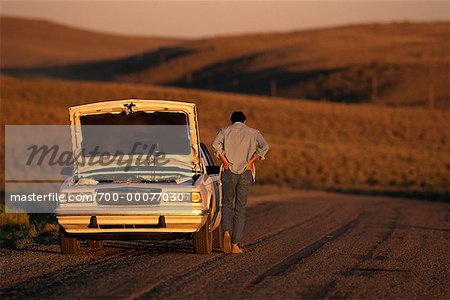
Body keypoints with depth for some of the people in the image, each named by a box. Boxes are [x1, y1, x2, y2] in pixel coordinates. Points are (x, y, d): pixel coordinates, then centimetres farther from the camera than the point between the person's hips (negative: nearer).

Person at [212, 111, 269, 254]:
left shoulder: (225, 131, 9)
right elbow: (264, 146, -7)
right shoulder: (252, 132, 10)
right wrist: (251, 162, -4)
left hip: (229, 172, 0)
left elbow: (216, 143, -11)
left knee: (227, 204, 13)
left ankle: (227, 231, -15)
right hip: (246, 173, 0)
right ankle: (235, 244, 2)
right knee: (240, 208, 5)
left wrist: (224, 161, -7)